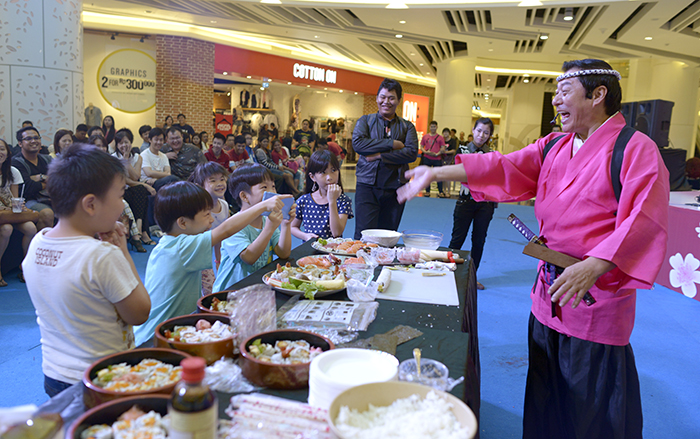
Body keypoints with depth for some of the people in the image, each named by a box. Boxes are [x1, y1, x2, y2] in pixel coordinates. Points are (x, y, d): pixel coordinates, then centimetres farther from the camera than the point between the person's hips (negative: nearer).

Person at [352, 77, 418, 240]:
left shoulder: (407, 127, 12)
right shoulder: (365, 121, 10)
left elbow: (412, 153, -5)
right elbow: (357, 143, -10)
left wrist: (379, 155, -12)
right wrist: (392, 144, -11)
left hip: (395, 188, 2)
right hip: (367, 186, -1)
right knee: (363, 237, -9)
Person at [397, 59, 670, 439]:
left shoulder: (635, 149, -10)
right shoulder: (554, 147, 11)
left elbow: (644, 222, -18)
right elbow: (503, 168, 5)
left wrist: (592, 266, -29)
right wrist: (436, 173, -3)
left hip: (598, 300, -6)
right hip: (550, 293, 7)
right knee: (546, 400, 20)